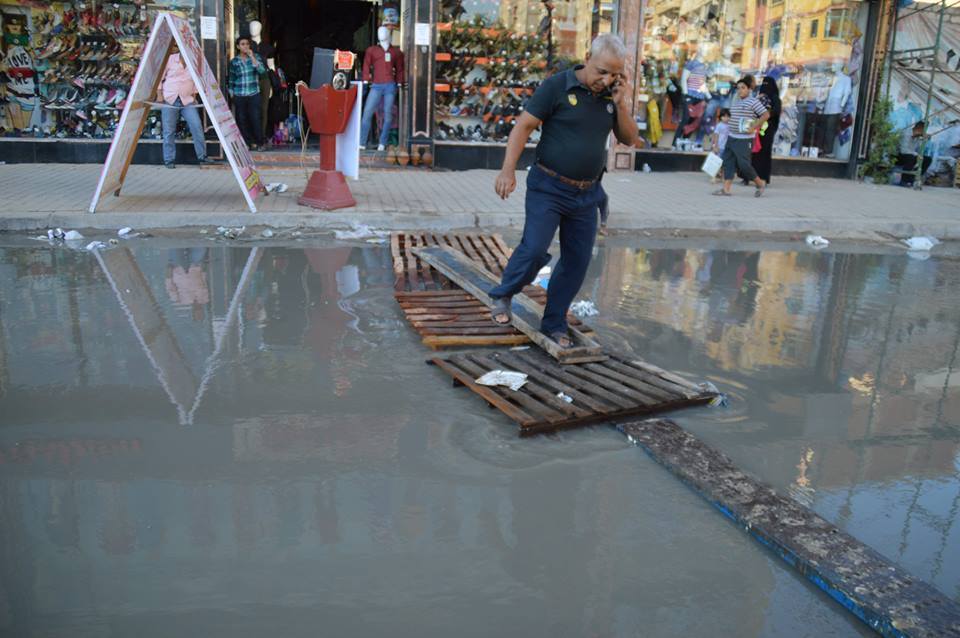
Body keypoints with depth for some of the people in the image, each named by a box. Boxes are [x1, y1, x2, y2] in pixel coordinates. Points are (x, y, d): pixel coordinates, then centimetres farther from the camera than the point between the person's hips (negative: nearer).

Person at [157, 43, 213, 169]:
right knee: (169, 131, -1)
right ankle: (168, 160, 9)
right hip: (169, 99, -2)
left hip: (187, 100, 2)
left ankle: (202, 156, 1)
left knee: (197, 127, -10)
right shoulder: (170, 59, -1)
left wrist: (194, 94, 7)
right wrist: (159, 94, -3)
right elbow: (159, 77, 3)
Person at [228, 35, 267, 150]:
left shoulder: (256, 56, 5)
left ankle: (257, 142, 2)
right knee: (241, 120, 2)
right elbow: (231, 79, 14)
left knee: (255, 119, -8)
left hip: (254, 94, -1)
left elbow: (262, 70, -12)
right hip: (239, 96, 1)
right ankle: (246, 142, 12)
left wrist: (252, 57, -15)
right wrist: (231, 93, 10)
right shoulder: (234, 61, 6)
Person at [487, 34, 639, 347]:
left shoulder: (612, 95, 5)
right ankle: (502, 296, 11)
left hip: (586, 194, 5)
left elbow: (630, 139, 6)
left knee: (577, 261, 7)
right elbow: (523, 126, -13)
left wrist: (622, 105, -10)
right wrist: (508, 169, -24)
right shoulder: (556, 86, -11)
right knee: (534, 250, -18)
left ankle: (554, 324, 22)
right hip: (548, 188, -5)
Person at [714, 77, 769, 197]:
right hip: (732, 138, 8)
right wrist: (731, 127, 14)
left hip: (744, 140, -8)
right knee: (728, 163, 1)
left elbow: (766, 115, -14)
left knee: (744, 165, -8)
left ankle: (760, 183, 11)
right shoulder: (738, 102, 16)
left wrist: (753, 128, -18)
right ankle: (726, 189, -1)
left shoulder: (753, 101, -8)